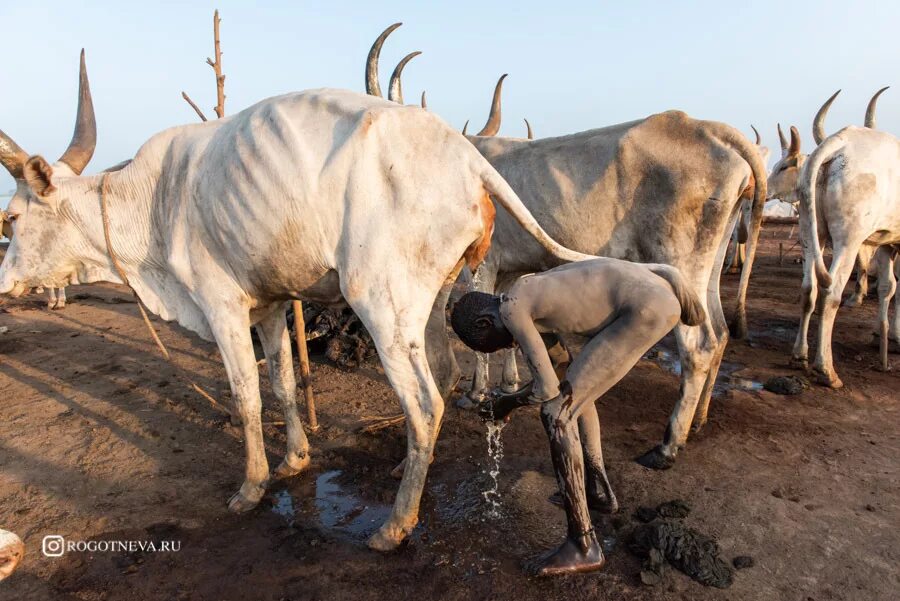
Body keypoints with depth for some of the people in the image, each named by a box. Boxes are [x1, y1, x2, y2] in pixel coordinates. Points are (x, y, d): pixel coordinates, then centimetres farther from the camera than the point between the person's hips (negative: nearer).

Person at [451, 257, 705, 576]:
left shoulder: (510, 309, -8)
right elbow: (561, 367, 28)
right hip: (655, 288, 10)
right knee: (572, 389, 24)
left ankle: (583, 545, 3)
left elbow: (547, 388, -6)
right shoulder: (530, 298, 19)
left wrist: (506, 403, 11)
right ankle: (599, 488, 37)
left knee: (556, 414, -6)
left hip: (648, 308, -10)